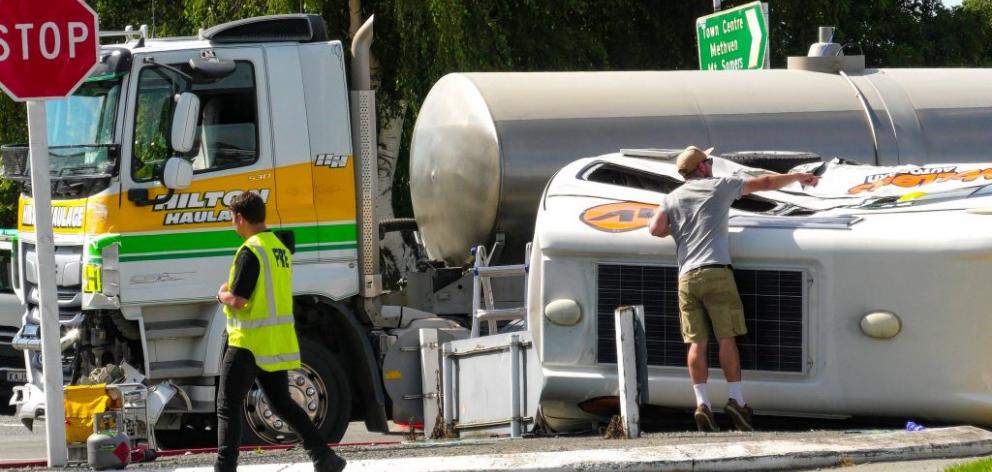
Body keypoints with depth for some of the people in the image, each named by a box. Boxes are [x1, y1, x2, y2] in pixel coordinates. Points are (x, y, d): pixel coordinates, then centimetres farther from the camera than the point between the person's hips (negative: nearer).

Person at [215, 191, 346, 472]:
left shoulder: (251, 251, -17)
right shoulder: (280, 248, 12)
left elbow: (238, 301, -22)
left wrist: (223, 294, 0)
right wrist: (231, 294, 13)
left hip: (248, 343, -8)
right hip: (277, 341, 8)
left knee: (228, 408, -2)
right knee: (282, 403, 17)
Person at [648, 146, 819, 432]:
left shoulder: (672, 198, 15)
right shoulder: (719, 186, 8)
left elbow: (655, 229, 0)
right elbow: (766, 183, 15)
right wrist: (799, 177, 29)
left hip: (687, 277, 3)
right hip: (715, 273, -3)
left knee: (697, 342, 0)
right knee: (726, 338, -2)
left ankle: (702, 403, -8)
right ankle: (736, 399, -5)